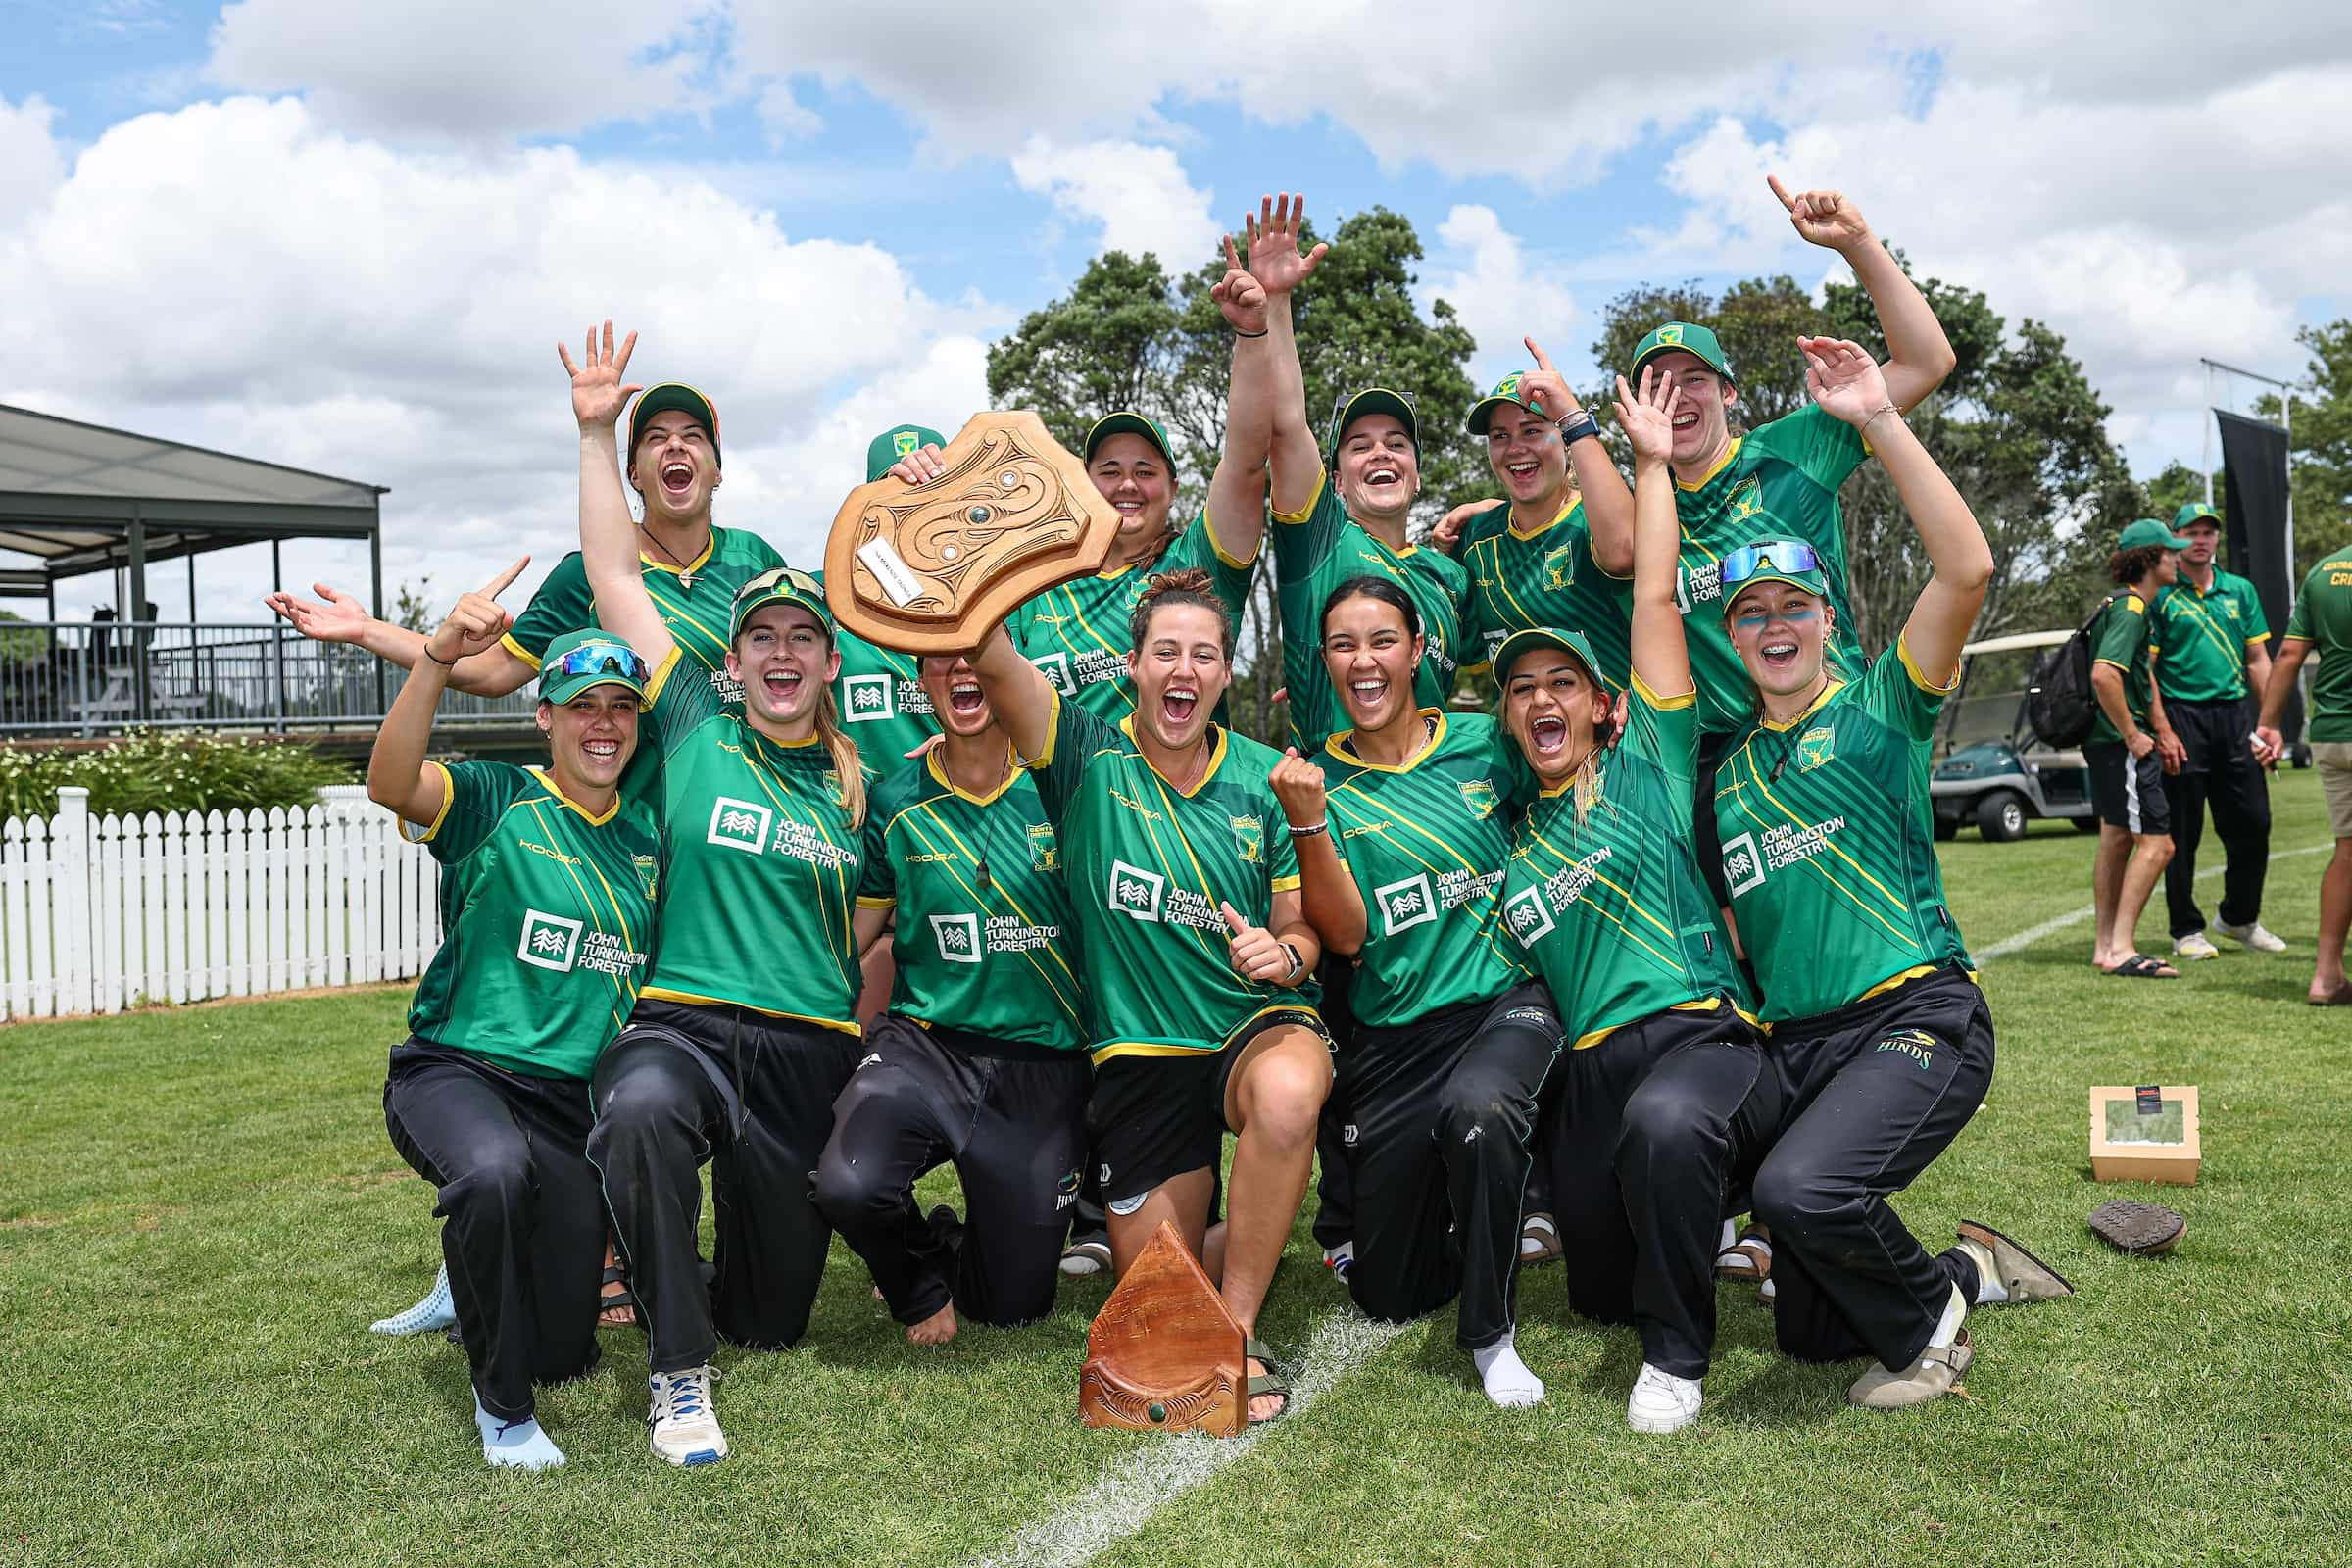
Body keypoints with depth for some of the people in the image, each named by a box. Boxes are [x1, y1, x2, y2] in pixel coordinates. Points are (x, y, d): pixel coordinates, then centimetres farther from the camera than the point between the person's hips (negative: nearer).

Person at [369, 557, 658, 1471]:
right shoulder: (496, 804, -5)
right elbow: (391, 785, -25)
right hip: (456, 1073, -4)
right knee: (497, 1170, -41)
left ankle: (482, 1276, 43)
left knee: (566, 1353, 6)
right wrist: (440, 656, -37)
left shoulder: (647, 839, 9)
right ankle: (501, 1408, -18)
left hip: (577, 1103, 5)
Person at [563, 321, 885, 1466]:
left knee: (771, 1319, 8)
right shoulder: (695, 734, 5)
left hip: (810, 1055, 3)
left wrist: (870, 1062, 5)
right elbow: (614, 577, 2)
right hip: (681, 1024, -2)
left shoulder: (859, 790, 10)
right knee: (641, 1111, -41)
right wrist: (597, 432, -1)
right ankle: (677, 1371, -23)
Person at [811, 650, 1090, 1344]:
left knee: (1014, 1305, 5)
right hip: (925, 1044, 0)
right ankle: (921, 1280, 6)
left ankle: (968, 1241, 42)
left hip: (1045, 1063, 0)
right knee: (848, 1186, -30)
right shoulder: (896, 801, -1)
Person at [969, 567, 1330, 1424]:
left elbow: (1301, 927, 4)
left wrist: (1285, 953, -19)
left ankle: (1240, 1329, -19)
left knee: (1287, 1092, -38)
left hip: (1258, 1024, 0)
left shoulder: (1264, 778, 0)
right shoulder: (1087, 757, -5)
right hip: (1138, 1048, 1)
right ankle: (1246, 1242, 39)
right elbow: (988, 654, -21)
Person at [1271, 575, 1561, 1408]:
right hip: (1395, 1029, 1)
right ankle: (1457, 1203, 40)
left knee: (1478, 1108, -38)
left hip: (1507, 996, -1)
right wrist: (1306, 820, -23)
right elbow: (1344, 934, -10)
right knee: (1387, 1295, 6)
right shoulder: (1317, 777, -1)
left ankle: (1490, 1331, -15)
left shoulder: (1482, 742, 1)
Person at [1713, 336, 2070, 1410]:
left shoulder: (1878, 707, 0)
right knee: (1809, 1333, 8)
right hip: (1795, 1042, 6)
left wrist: (1879, 420, -17)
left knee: (1801, 1186, -35)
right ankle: (1966, 1271, 35)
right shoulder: (1727, 767, 14)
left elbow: (1967, 569, -16)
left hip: (1917, 1018, -6)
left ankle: (1927, 1321, -4)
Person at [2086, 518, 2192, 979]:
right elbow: (2104, 674, -29)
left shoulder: (2128, 606, 17)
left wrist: (2162, 729, 24)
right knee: (2156, 843, -11)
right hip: (2120, 743, -11)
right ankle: (2121, 950, -11)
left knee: (2116, 841, 15)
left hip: (2109, 740, 11)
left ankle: (2107, 947, 21)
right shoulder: (2131, 610, -16)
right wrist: (2132, 735, -22)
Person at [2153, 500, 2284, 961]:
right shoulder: (2160, 595, -1)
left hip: (2235, 715, 5)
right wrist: (2162, 732, -13)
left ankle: (2239, 917, 24)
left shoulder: (2240, 590, 13)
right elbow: (2145, 669, -5)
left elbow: (2258, 659, 13)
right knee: (2183, 831, 0)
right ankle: (2186, 930, 10)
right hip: (2183, 716, -4)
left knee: (2252, 822, 6)